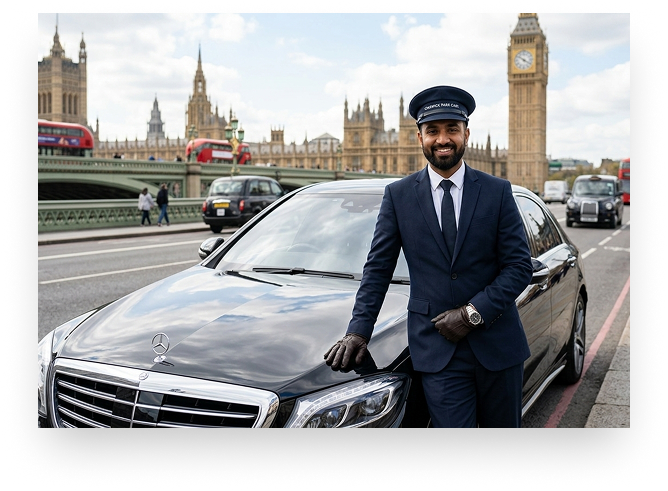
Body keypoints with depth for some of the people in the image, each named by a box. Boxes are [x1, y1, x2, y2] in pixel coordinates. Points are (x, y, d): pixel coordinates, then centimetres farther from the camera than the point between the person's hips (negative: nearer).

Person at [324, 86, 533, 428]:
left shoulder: (497, 191, 1)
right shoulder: (398, 195, 2)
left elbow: (520, 265, -2)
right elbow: (378, 268, 3)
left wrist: (474, 312, -13)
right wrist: (359, 330, -6)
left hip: (498, 345, 2)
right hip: (436, 348, -1)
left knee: (502, 424, 15)